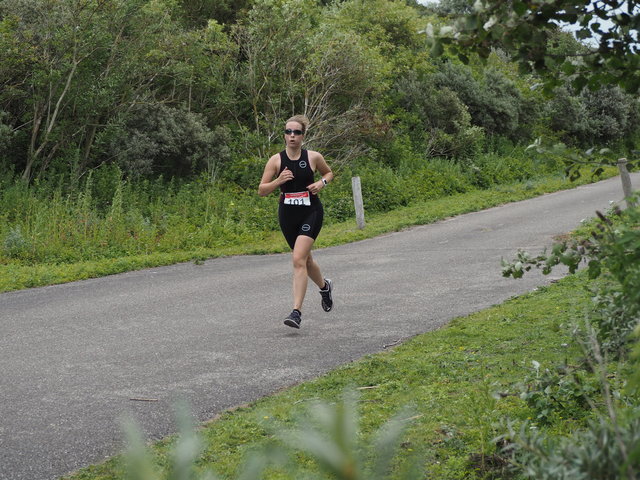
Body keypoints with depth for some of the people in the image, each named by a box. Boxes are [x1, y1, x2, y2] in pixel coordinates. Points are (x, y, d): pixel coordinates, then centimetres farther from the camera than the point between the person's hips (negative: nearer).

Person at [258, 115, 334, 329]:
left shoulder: (313, 157, -4)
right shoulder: (276, 160, -3)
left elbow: (329, 173, 16)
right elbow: (261, 190, -2)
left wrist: (322, 182, -6)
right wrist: (279, 181, -19)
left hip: (311, 212, -3)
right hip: (287, 215, 3)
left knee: (299, 259, -18)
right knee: (305, 259, 18)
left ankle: (296, 312, -18)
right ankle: (324, 286, 50)